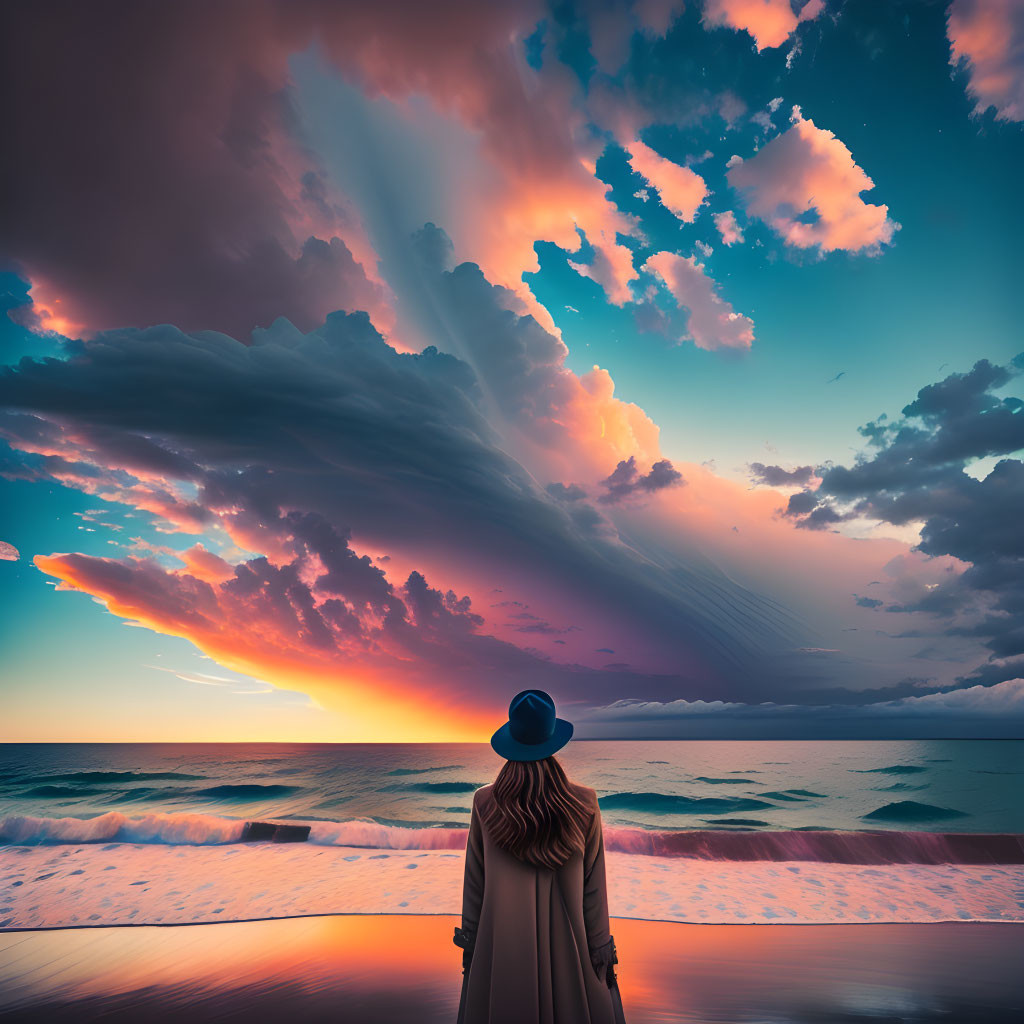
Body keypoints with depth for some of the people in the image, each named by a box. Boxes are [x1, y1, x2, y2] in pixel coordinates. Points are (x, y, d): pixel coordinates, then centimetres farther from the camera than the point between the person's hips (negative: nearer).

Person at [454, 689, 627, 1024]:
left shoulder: (485, 804, -14)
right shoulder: (583, 805, -16)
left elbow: (474, 883, -5)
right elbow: (594, 889, -7)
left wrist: (468, 944, 8)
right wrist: (601, 951, 5)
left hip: (501, 945, 1)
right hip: (565, 944, 0)